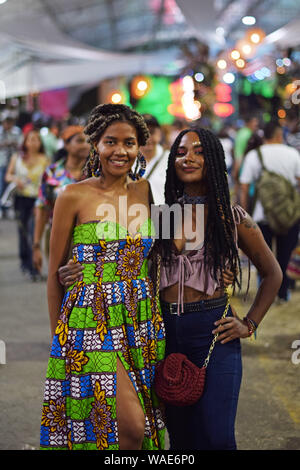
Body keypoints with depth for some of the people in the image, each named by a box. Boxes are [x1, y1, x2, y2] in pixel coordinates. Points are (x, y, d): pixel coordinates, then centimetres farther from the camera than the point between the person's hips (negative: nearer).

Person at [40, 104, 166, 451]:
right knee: (131, 426, -14)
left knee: (146, 422, 9)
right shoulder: (74, 197, -5)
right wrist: (58, 336, 3)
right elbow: (55, 273, 1)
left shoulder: (146, 191, 7)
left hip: (141, 320, 5)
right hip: (92, 320, -5)